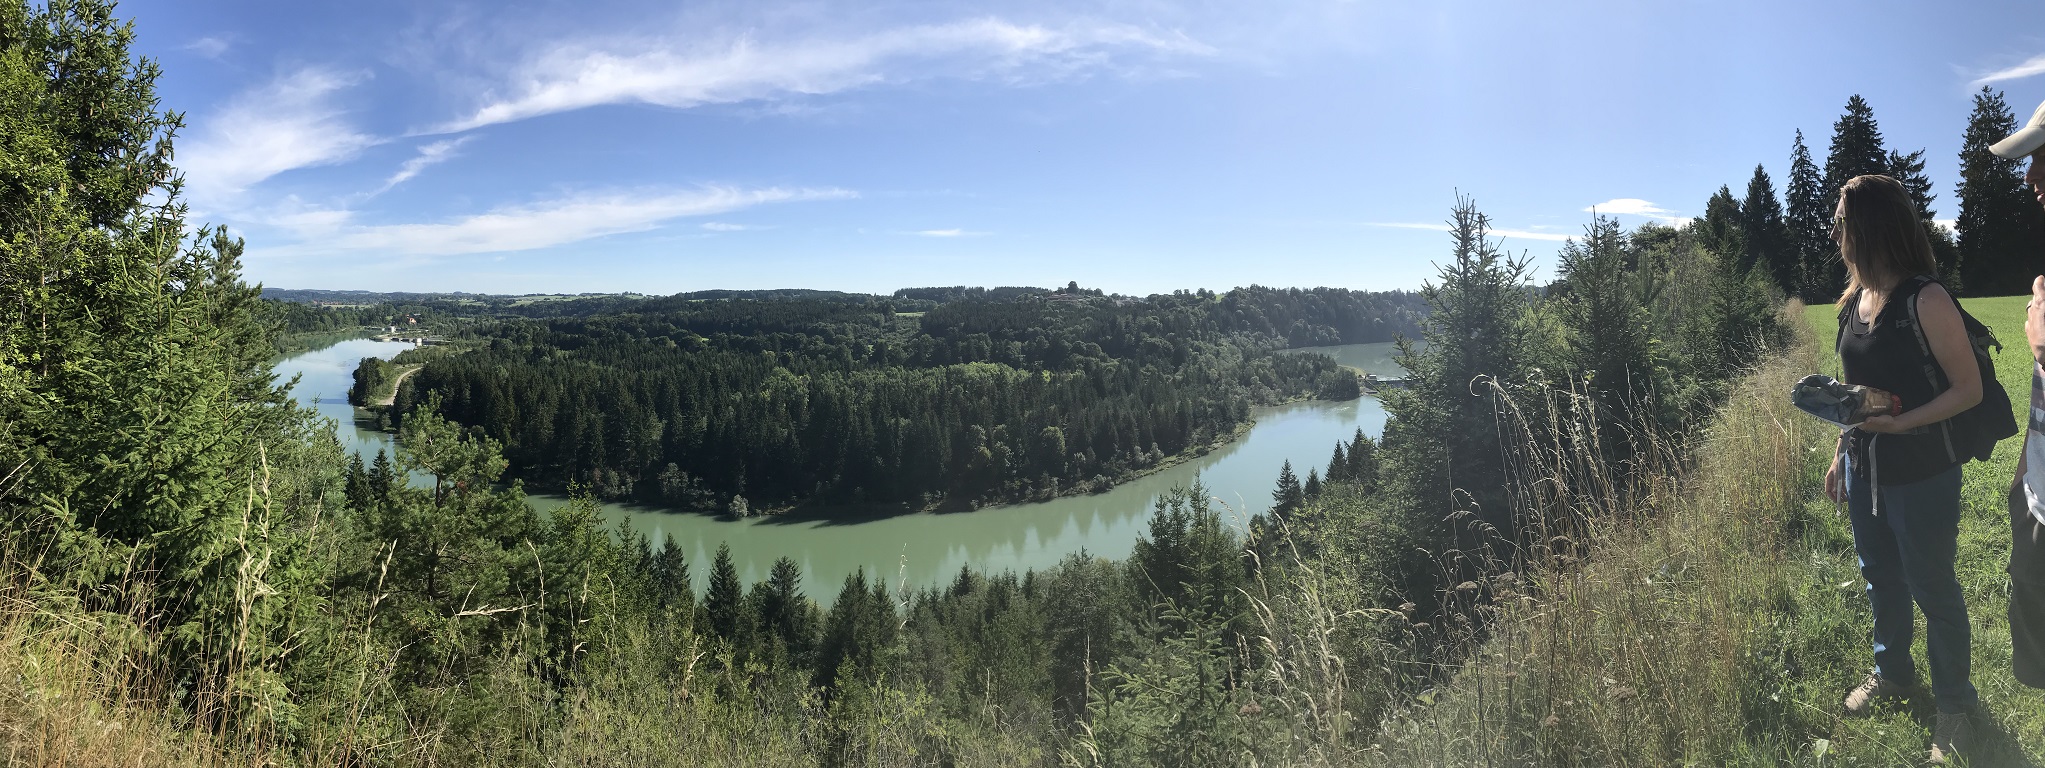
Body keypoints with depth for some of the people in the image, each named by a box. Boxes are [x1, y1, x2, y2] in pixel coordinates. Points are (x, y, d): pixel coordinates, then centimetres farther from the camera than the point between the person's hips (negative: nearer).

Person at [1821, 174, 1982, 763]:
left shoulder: (1926, 301, -18)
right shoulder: (1853, 300, 4)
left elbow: (1969, 389, -15)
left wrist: (1901, 423, -28)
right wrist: (1840, 455, 14)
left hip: (1921, 475, -7)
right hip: (1864, 470, 7)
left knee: (1932, 588, 7)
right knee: (1880, 578, 20)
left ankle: (1954, 704, 26)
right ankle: (1892, 673, 40)